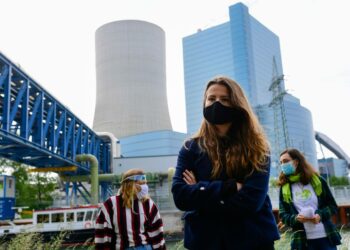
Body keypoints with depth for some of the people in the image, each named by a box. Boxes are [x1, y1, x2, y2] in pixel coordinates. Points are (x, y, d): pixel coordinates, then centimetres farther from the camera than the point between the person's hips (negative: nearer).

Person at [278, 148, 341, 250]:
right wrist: (296, 218, -16)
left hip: (327, 237, 1)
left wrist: (320, 215, -13)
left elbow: (333, 205, 7)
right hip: (302, 241, 0)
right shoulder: (284, 188, 4)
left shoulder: (317, 180, 4)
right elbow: (283, 215, 5)